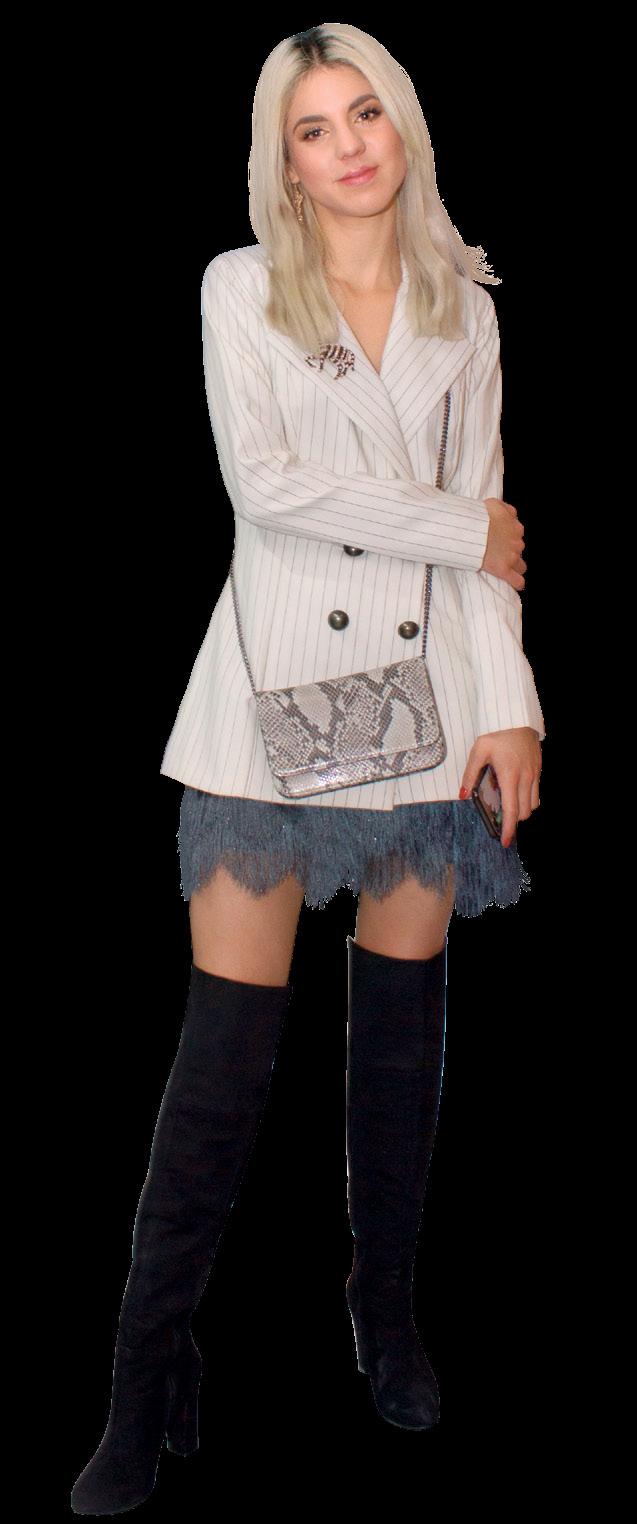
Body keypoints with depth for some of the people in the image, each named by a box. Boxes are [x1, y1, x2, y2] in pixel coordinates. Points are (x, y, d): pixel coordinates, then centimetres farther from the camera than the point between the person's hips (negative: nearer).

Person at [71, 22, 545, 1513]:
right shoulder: (241, 288, 3)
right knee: (229, 1040, -6)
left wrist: (510, 706, -2)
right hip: (276, 689, -3)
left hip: (426, 689, 3)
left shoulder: (463, 304, 11)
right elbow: (263, 481, -11)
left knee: (403, 1022, 10)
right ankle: (149, 1387, 3)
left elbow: (486, 521, 6)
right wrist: (459, 528, -8)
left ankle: (387, 1316, 28)